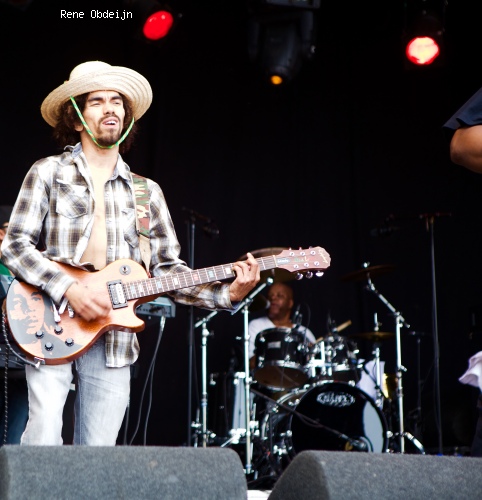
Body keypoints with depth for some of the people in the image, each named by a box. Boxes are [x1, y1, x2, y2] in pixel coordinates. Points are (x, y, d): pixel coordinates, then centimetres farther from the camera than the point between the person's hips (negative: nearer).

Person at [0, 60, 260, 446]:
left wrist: (228, 292, -5)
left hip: (113, 340, 3)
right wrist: (69, 289, -15)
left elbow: (168, 268, 11)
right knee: (44, 440, -18)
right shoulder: (49, 173, 6)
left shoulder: (146, 192, 16)